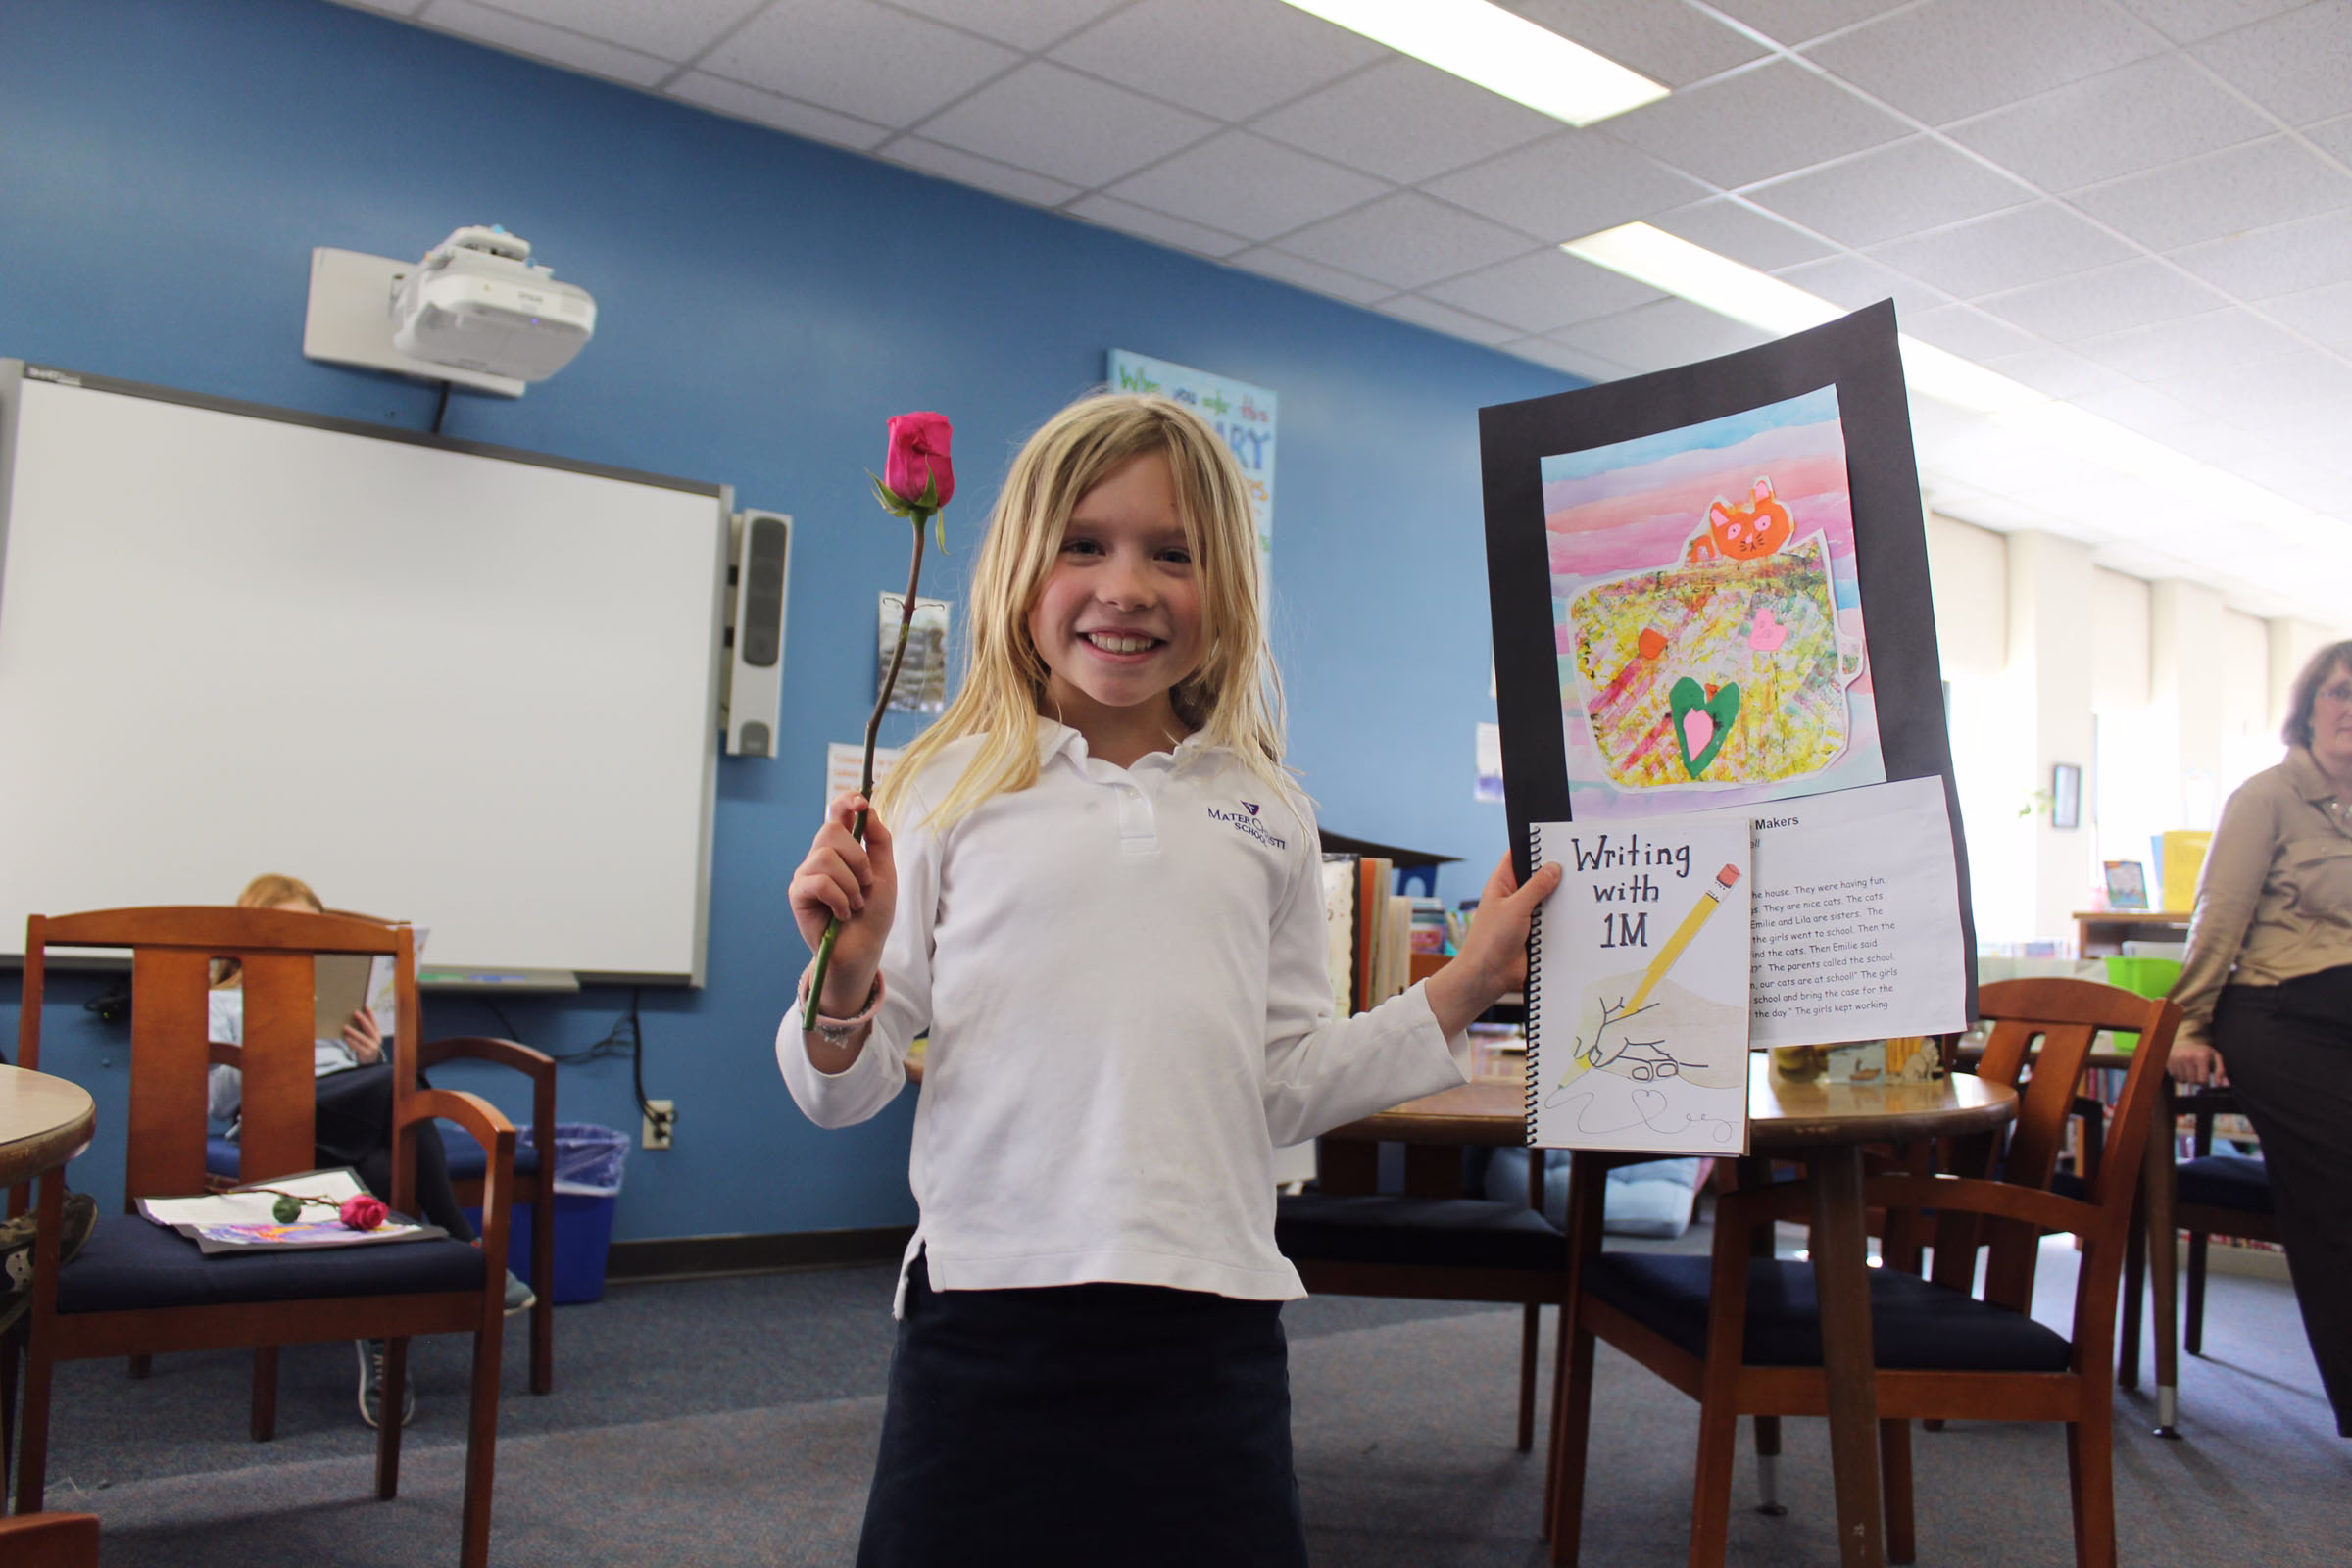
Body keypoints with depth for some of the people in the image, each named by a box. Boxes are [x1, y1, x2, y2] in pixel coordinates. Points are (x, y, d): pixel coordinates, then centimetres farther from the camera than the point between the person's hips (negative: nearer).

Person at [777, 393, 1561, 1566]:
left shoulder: (1267, 814, 8)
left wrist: (1466, 987, 8)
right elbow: (841, 1096, 3)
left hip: (1209, 1320, 2)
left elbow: (1286, 1086, 12)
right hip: (990, 1308, -2)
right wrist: (848, 980, -17)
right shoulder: (948, 790, 0)